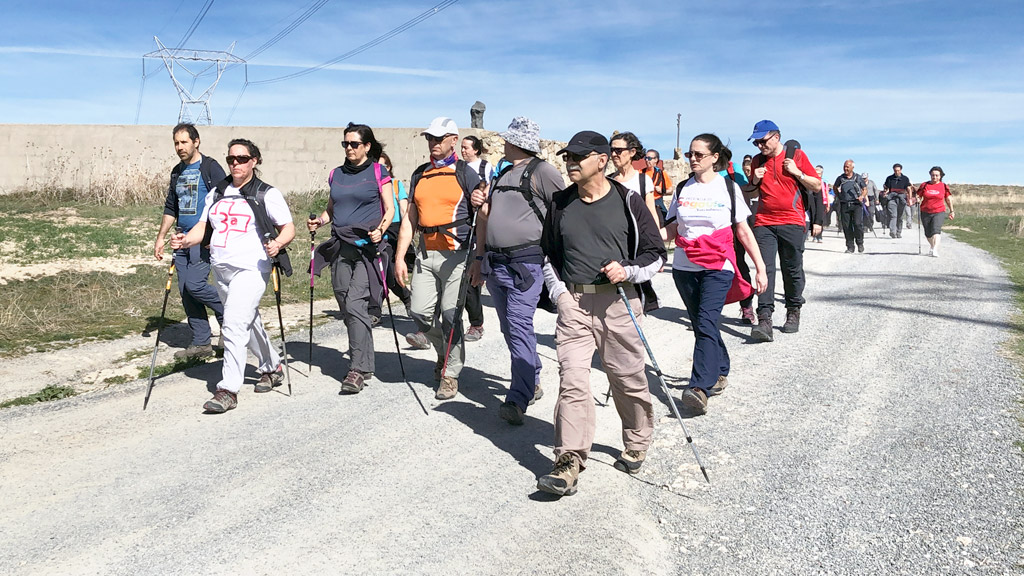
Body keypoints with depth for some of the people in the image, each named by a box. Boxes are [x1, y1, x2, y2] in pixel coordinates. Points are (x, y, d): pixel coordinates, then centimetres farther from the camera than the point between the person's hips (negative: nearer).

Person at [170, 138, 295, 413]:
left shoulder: (267, 194, -2)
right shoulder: (217, 193, 14)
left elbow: (288, 228, -5)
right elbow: (203, 226, 13)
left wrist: (277, 243, -25)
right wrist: (186, 240, -7)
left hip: (250, 269, -7)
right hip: (221, 269, 7)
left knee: (233, 327, -16)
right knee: (249, 322, 18)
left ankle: (228, 390, -13)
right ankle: (272, 367, 38)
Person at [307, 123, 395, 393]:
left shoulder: (378, 172, 2)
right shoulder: (336, 174, 17)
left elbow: (390, 209, 1)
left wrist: (381, 230, -17)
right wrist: (319, 221, 3)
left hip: (367, 246, -6)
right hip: (340, 247, 6)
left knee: (355, 303, -16)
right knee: (345, 307, 6)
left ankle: (358, 368, -14)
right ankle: (365, 363, 18)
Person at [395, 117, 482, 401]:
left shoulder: (465, 173, 0)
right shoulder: (420, 175, 15)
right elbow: (410, 219, 16)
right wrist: (399, 257, 10)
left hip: (455, 254, -5)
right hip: (426, 254, 5)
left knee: (450, 316, -6)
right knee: (421, 314, 2)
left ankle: (450, 373, 10)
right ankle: (444, 353, 30)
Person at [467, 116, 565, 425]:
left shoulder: (542, 171, -5)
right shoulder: (503, 175, 21)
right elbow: (486, 218, 25)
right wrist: (480, 257, 17)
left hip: (526, 263, -8)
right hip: (495, 263, 8)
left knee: (519, 327, -14)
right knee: (510, 329, 13)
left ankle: (518, 399, -13)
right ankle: (533, 383, 27)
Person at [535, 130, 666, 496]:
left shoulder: (628, 202, 1)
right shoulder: (560, 204, 12)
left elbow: (657, 254, 5)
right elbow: (548, 254, 23)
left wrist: (627, 272, -13)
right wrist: (558, 291, 9)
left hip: (619, 302, -2)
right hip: (573, 303, 2)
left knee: (628, 379, 6)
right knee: (572, 380, -8)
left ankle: (636, 445, 29)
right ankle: (569, 463, -7)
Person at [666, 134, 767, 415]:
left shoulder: (728, 188, 2)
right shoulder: (683, 189, 10)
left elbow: (743, 230, 3)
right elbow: (672, 229, 12)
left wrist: (760, 267, 0)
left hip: (718, 268, -4)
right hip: (684, 267, 4)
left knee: (706, 323, -17)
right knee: (700, 325, 10)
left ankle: (700, 388, -22)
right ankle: (720, 372, 30)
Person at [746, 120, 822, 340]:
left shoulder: (797, 155, 3)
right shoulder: (757, 161, 12)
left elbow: (817, 186, 4)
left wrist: (796, 172, -9)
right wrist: (755, 180, 1)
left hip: (792, 223, -2)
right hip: (763, 223, 2)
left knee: (792, 270, 6)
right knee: (765, 269, -9)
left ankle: (793, 312, 25)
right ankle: (764, 320, -16)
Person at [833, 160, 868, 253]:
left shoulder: (858, 178, 4)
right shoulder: (840, 178, 7)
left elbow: (865, 189, 12)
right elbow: (834, 187, 25)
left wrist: (862, 196, -7)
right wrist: (838, 197, 12)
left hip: (857, 204, -2)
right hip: (844, 204, 2)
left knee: (858, 224, -14)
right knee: (846, 226, 0)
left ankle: (860, 243, 7)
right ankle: (850, 247, 8)